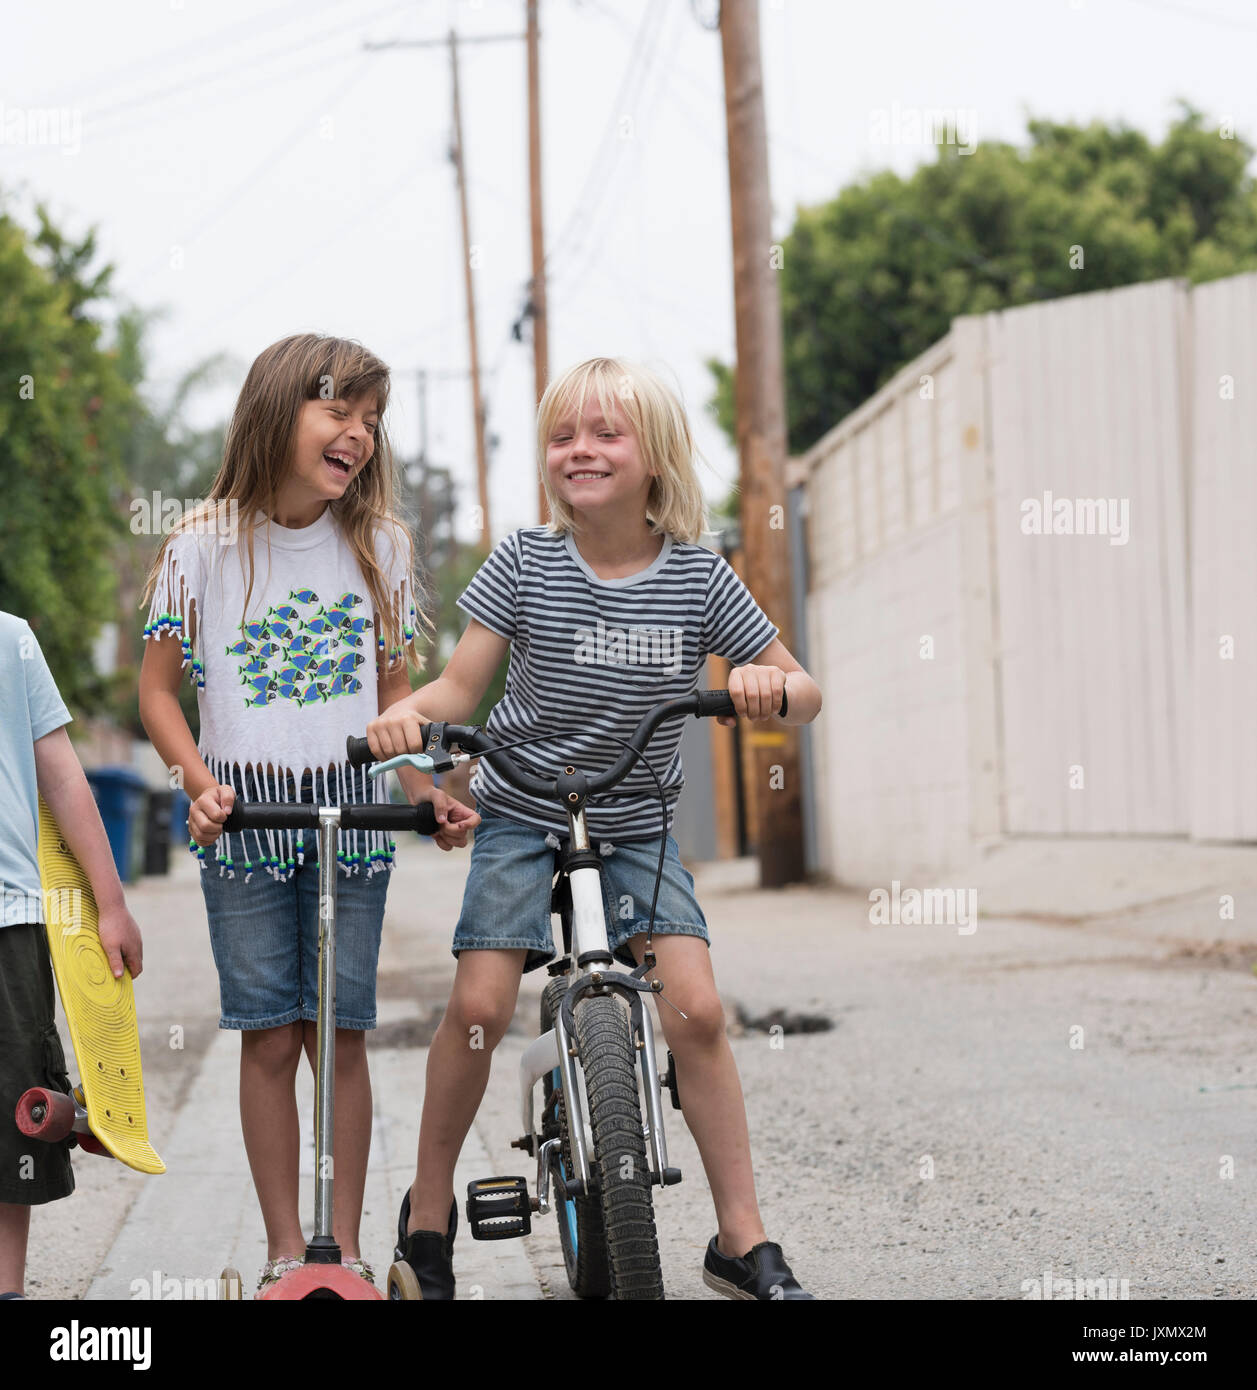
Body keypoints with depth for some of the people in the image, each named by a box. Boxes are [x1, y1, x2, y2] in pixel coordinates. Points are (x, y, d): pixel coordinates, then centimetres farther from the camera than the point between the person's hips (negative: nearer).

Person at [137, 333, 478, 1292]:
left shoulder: (377, 545, 4)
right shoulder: (205, 546, -3)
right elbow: (158, 689, 3)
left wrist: (429, 792, 0)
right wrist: (200, 782, -12)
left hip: (350, 811, 2)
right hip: (244, 818, -1)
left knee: (342, 1031, 2)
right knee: (270, 1033, 0)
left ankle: (346, 1246, 11)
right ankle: (285, 1250, 9)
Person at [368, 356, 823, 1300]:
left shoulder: (698, 578, -6)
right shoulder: (526, 561, -7)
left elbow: (803, 690, -1)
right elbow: (461, 687, -6)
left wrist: (770, 689, -24)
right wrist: (408, 712, -27)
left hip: (635, 828, 1)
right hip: (523, 814, 0)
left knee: (697, 1009, -14)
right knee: (479, 1004, -15)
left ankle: (743, 1239, -3)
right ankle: (428, 1212, 7)